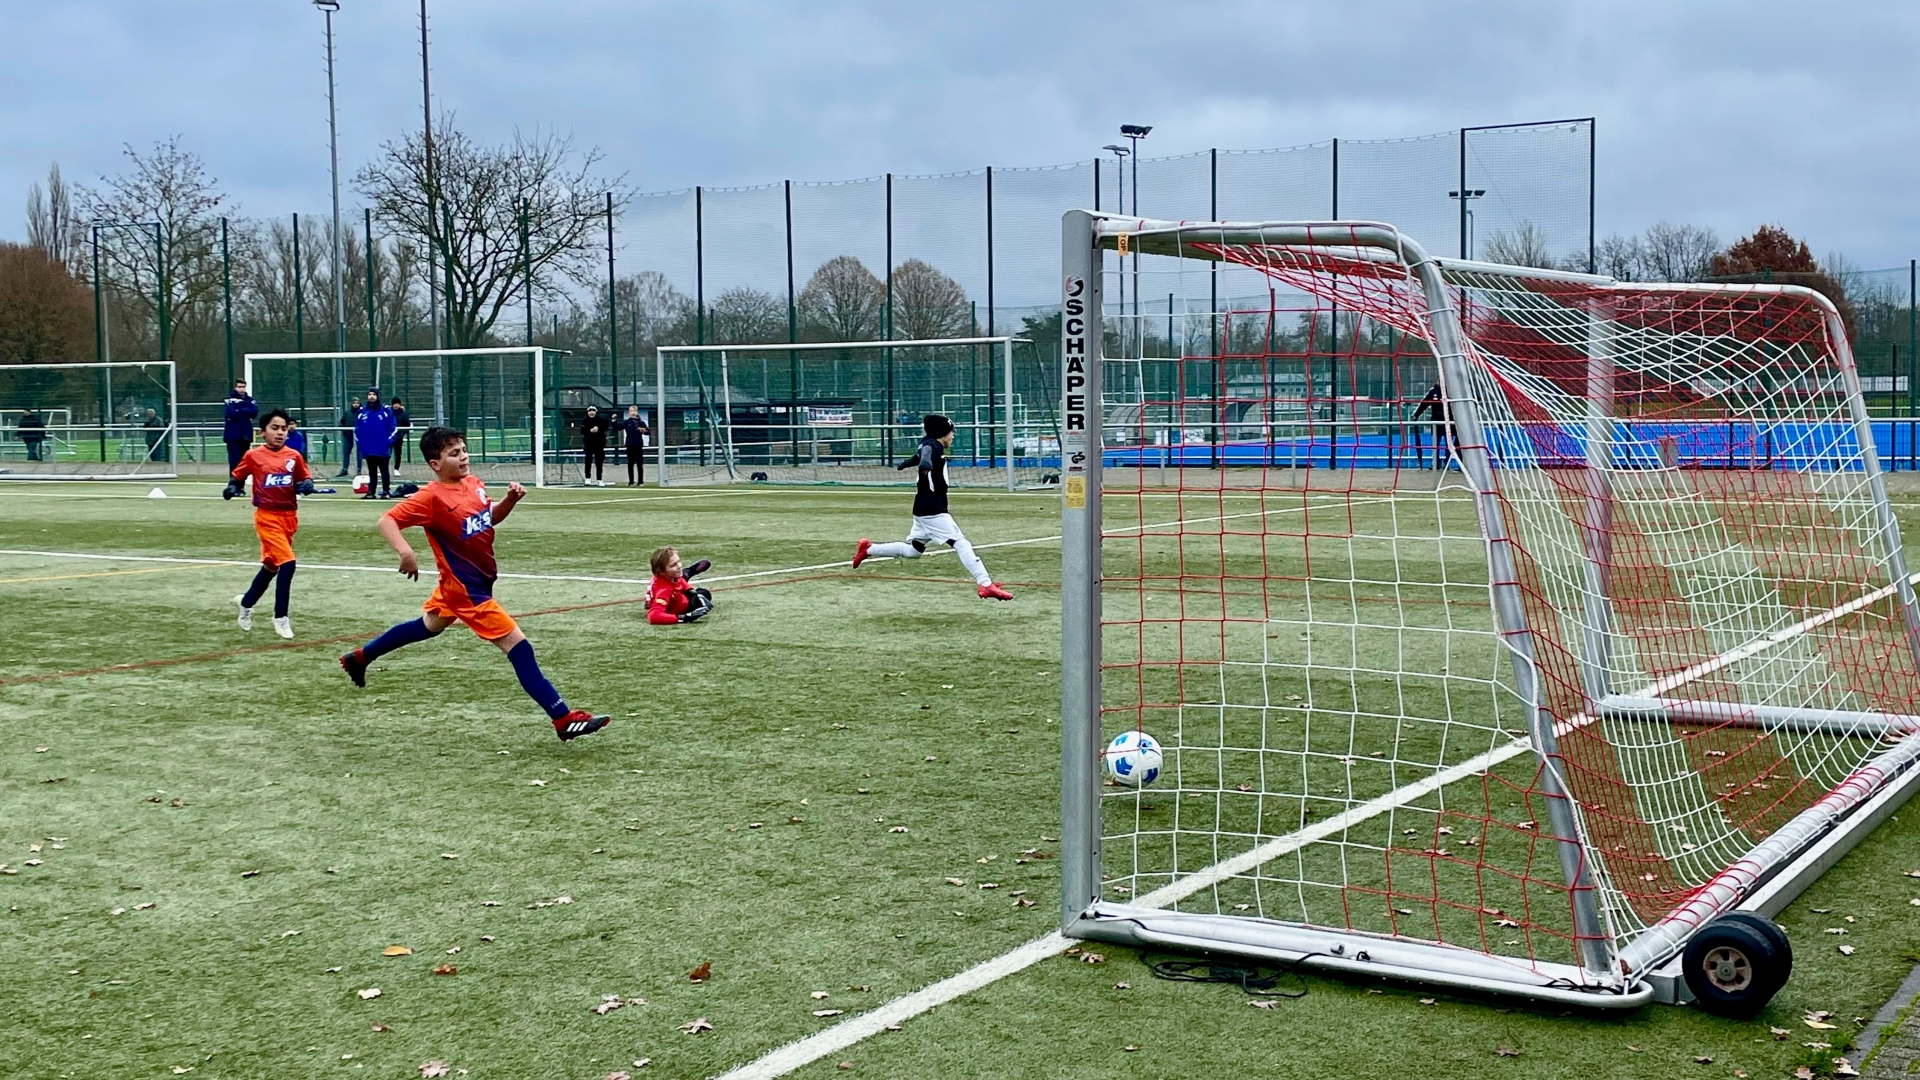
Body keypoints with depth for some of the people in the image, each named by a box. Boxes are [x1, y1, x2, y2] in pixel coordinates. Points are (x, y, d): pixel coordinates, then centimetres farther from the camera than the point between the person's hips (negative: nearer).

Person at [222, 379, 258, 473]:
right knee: (234, 460, -9)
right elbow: (230, 413, -17)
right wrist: (246, 413, -7)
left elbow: (255, 412, -6)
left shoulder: (250, 399, 9)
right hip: (233, 435, -4)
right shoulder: (230, 399, -2)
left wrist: (240, 411, -11)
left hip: (245, 434, 4)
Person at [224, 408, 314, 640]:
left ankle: (246, 601, 44)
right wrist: (232, 487, -13)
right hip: (267, 517, -5)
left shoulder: (294, 456, 3)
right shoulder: (253, 456, -4)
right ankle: (280, 618, -6)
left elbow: (306, 478, 9)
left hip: (289, 516, 5)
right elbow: (237, 476, 7)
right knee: (287, 562, -18)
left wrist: (306, 485, -12)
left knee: (271, 565, 18)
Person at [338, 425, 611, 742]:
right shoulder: (432, 497, -21)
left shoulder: (473, 483, 0)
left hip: (480, 578, 9)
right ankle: (564, 720, -9)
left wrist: (510, 500, -5)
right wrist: (405, 552, -41)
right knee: (519, 647, -11)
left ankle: (359, 657, 49)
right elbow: (387, 520, -24)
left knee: (427, 627, 31)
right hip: (466, 589, -9)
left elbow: (491, 517, 15)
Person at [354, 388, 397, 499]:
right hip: (368, 448, 3)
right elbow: (357, 428, 10)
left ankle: (386, 492, 6)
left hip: (382, 448, -3)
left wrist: (389, 442, -10)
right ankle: (371, 492, 14)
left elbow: (392, 427, -4)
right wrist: (359, 442, 3)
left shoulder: (386, 410, -4)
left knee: (384, 471, 3)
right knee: (371, 471, 11)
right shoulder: (362, 411, 6)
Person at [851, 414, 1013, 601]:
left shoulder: (931, 446, 15)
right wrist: (926, 466, -62)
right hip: (932, 511, -10)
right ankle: (985, 585, -24)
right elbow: (925, 453, -37)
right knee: (961, 544, -16)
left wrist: (902, 465, 61)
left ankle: (868, 549, 25)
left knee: (912, 550, 20)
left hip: (924, 510, 10)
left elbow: (917, 457, 37)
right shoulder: (933, 446, -13)